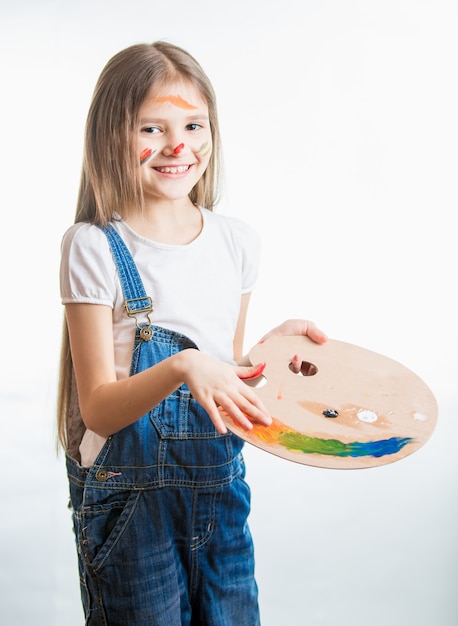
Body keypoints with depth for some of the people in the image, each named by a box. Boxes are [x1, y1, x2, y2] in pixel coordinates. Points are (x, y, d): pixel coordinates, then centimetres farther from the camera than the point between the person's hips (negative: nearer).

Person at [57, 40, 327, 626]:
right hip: (129, 493, -4)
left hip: (220, 484, 5)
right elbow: (99, 407, -15)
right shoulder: (94, 248, -13)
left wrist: (273, 346, -8)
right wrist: (182, 365, -31)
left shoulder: (237, 241, 2)